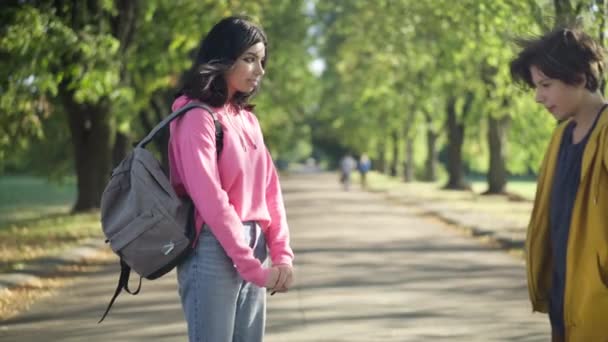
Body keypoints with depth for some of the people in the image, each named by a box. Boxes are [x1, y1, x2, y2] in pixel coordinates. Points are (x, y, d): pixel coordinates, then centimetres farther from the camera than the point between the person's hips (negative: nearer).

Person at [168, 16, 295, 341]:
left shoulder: (247, 118, 15)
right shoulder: (197, 117, -10)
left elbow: (269, 188, 11)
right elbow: (210, 199, -17)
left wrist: (281, 254, -1)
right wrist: (252, 266, -16)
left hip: (253, 250, 8)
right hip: (215, 251, -8)